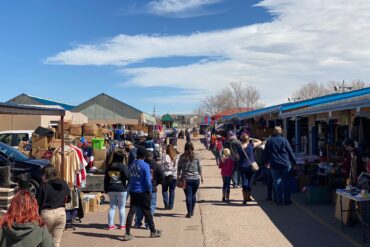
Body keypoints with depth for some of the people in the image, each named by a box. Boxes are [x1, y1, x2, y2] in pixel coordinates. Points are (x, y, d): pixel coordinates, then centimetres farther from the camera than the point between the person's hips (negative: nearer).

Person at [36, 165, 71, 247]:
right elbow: (68, 199, 10)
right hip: (61, 213, 3)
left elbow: (37, 202, -9)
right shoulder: (64, 184, 1)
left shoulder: (44, 186, -11)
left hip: (47, 213, -3)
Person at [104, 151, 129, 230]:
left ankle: (110, 224, 10)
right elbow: (128, 177, -18)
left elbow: (105, 179, 10)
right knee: (122, 207, 5)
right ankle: (122, 225, 10)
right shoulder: (122, 166, -11)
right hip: (121, 189, -4)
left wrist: (106, 189, 17)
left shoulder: (109, 166, 6)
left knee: (112, 207, 10)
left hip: (111, 189, 5)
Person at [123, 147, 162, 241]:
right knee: (147, 212, 8)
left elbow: (129, 177, 9)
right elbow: (148, 180, -16)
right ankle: (153, 231, 22)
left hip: (133, 192, 4)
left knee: (131, 212, 5)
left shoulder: (131, 165, 3)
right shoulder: (145, 165, -14)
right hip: (142, 192, -4)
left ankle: (127, 234, 2)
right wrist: (150, 190, -4)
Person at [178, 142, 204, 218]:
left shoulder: (182, 157, -3)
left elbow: (179, 168, 1)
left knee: (188, 196, 1)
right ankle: (192, 211, 24)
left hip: (186, 179, -1)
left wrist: (178, 177, 9)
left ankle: (189, 213, -1)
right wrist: (201, 176, 16)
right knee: (193, 195, 17)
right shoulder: (196, 157, -2)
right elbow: (199, 168, 4)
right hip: (195, 178, 1)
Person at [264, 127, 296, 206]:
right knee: (285, 182, 8)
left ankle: (280, 201, 4)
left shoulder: (269, 141, 4)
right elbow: (290, 152, -1)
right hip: (285, 164, -1)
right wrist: (294, 162, 6)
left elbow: (266, 153, 11)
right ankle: (287, 200, 11)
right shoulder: (284, 140, -2)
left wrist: (266, 161, 23)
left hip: (274, 165, 1)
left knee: (277, 182, 4)